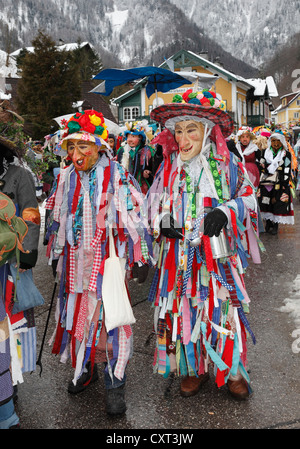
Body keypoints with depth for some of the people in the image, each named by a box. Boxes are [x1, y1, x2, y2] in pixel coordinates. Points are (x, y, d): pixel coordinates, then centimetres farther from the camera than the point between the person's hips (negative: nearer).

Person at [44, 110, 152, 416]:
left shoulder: (117, 177, -11)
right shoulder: (66, 177, 5)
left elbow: (134, 220, -8)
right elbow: (57, 219, 16)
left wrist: (140, 259, -7)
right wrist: (57, 253, 19)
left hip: (108, 260, -5)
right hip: (75, 261, 5)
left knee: (108, 316, -1)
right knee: (77, 313, 14)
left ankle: (114, 382, 16)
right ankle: (85, 368, 37)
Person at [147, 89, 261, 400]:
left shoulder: (227, 163, 0)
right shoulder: (169, 167, 6)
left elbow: (247, 197, 3)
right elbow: (154, 203, 13)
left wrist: (224, 212, -16)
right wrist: (163, 221, -8)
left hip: (218, 252, -2)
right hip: (179, 253, 2)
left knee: (223, 309, 4)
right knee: (184, 308, 8)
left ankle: (232, 369, 26)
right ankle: (194, 367, 28)